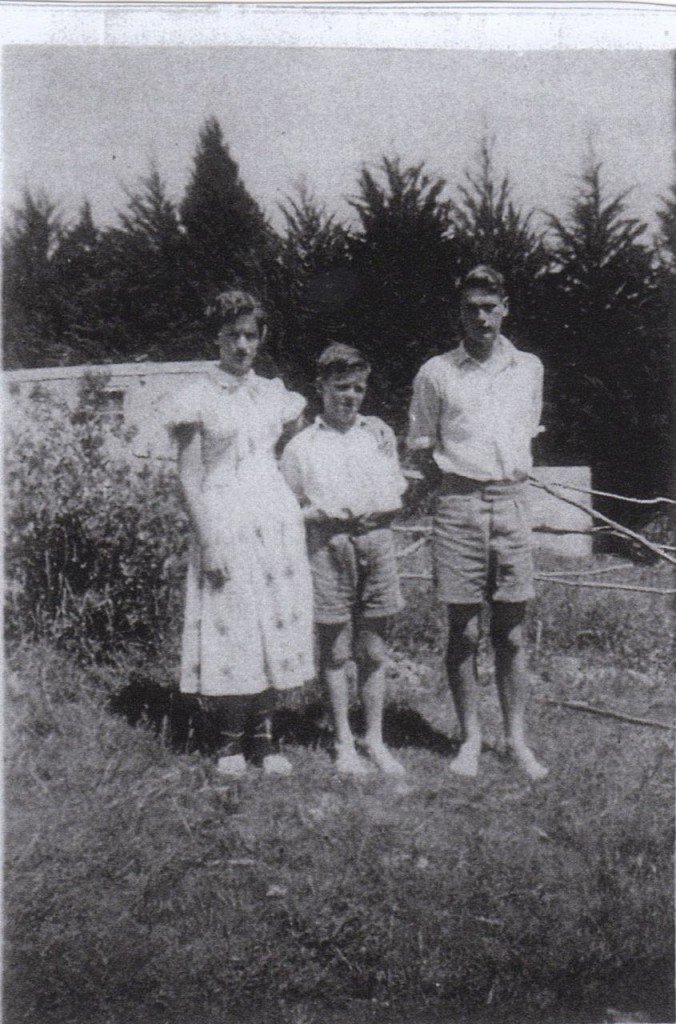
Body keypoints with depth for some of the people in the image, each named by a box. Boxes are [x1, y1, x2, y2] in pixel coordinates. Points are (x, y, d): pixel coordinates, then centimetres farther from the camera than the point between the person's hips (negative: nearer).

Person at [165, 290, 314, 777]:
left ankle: (263, 735, 17)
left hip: (277, 517, 4)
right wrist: (208, 540, -12)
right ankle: (231, 739, 14)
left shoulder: (274, 394, 11)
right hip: (224, 521, -4)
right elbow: (189, 476, -5)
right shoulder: (198, 399, -1)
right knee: (230, 627, -2)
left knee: (277, 624, 4)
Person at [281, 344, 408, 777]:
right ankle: (344, 744, 15)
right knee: (335, 651, 3)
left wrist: (378, 513, -2)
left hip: (377, 542, 2)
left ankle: (376, 740, 19)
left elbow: (397, 495, 16)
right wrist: (326, 516, -9)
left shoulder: (379, 433, 14)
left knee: (374, 651, 7)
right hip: (329, 548, -2)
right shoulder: (302, 445, 4)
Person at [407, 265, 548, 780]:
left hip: (512, 501, 2)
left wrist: (512, 478, 12)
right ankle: (470, 739, 13)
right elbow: (420, 447, 9)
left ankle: (517, 739, 14)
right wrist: (453, 485, 1)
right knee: (463, 629, 2)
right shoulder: (436, 372, 4)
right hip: (459, 505, -2)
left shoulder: (529, 368, 12)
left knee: (512, 630, 5)